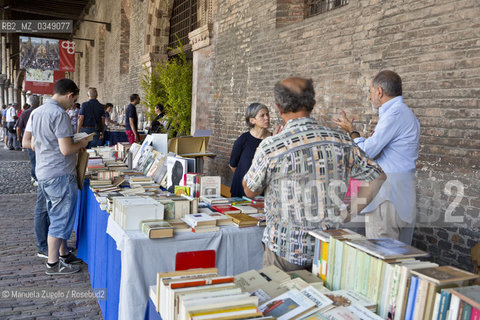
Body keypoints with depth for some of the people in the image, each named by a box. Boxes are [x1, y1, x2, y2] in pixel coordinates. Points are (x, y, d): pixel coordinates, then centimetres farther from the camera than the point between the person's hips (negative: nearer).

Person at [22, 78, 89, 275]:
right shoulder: (59, 114, -18)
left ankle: (63, 254, 33)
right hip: (60, 175, -9)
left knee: (58, 216, 20)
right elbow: (66, 149, -22)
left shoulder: (36, 112, 10)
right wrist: (81, 144, -4)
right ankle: (53, 264, 13)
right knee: (61, 219, 2)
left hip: (43, 173, 9)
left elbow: (26, 142, 14)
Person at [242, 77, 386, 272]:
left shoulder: (270, 147, -17)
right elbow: (377, 177, 4)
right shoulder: (341, 141, -6)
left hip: (286, 250, -3)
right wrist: (349, 213, 5)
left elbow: (250, 191, -1)